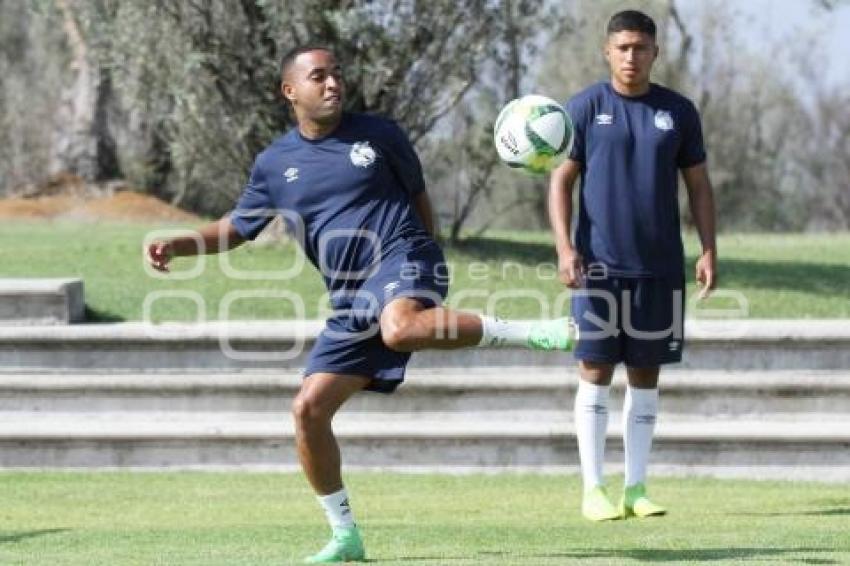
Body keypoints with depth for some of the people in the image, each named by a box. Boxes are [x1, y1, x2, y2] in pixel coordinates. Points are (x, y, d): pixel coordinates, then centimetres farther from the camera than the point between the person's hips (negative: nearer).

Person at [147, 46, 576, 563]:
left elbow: (418, 195, 16)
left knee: (400, 328, -41)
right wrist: (177, 245, 2)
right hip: (351, 298, 5)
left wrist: (428, 264, 17)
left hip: (402, 258, -5)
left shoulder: (378, 134, 3)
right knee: (309, 410, -3)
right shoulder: (275, 165, 10)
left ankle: (531, 333, -30)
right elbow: (237, 228, 19)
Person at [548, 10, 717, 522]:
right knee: (596, 371, -4)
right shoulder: (584, 108, 1)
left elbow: (699, 185, 12)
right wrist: (565, 248, -11)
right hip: (599, 264, -3)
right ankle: (593, 490, 0)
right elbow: (562, 180, 0)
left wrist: (709, 250, 3)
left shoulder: (678, 112, 8)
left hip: (660, 268, 3)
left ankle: (636, 488, 12)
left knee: (646, 374, 6)